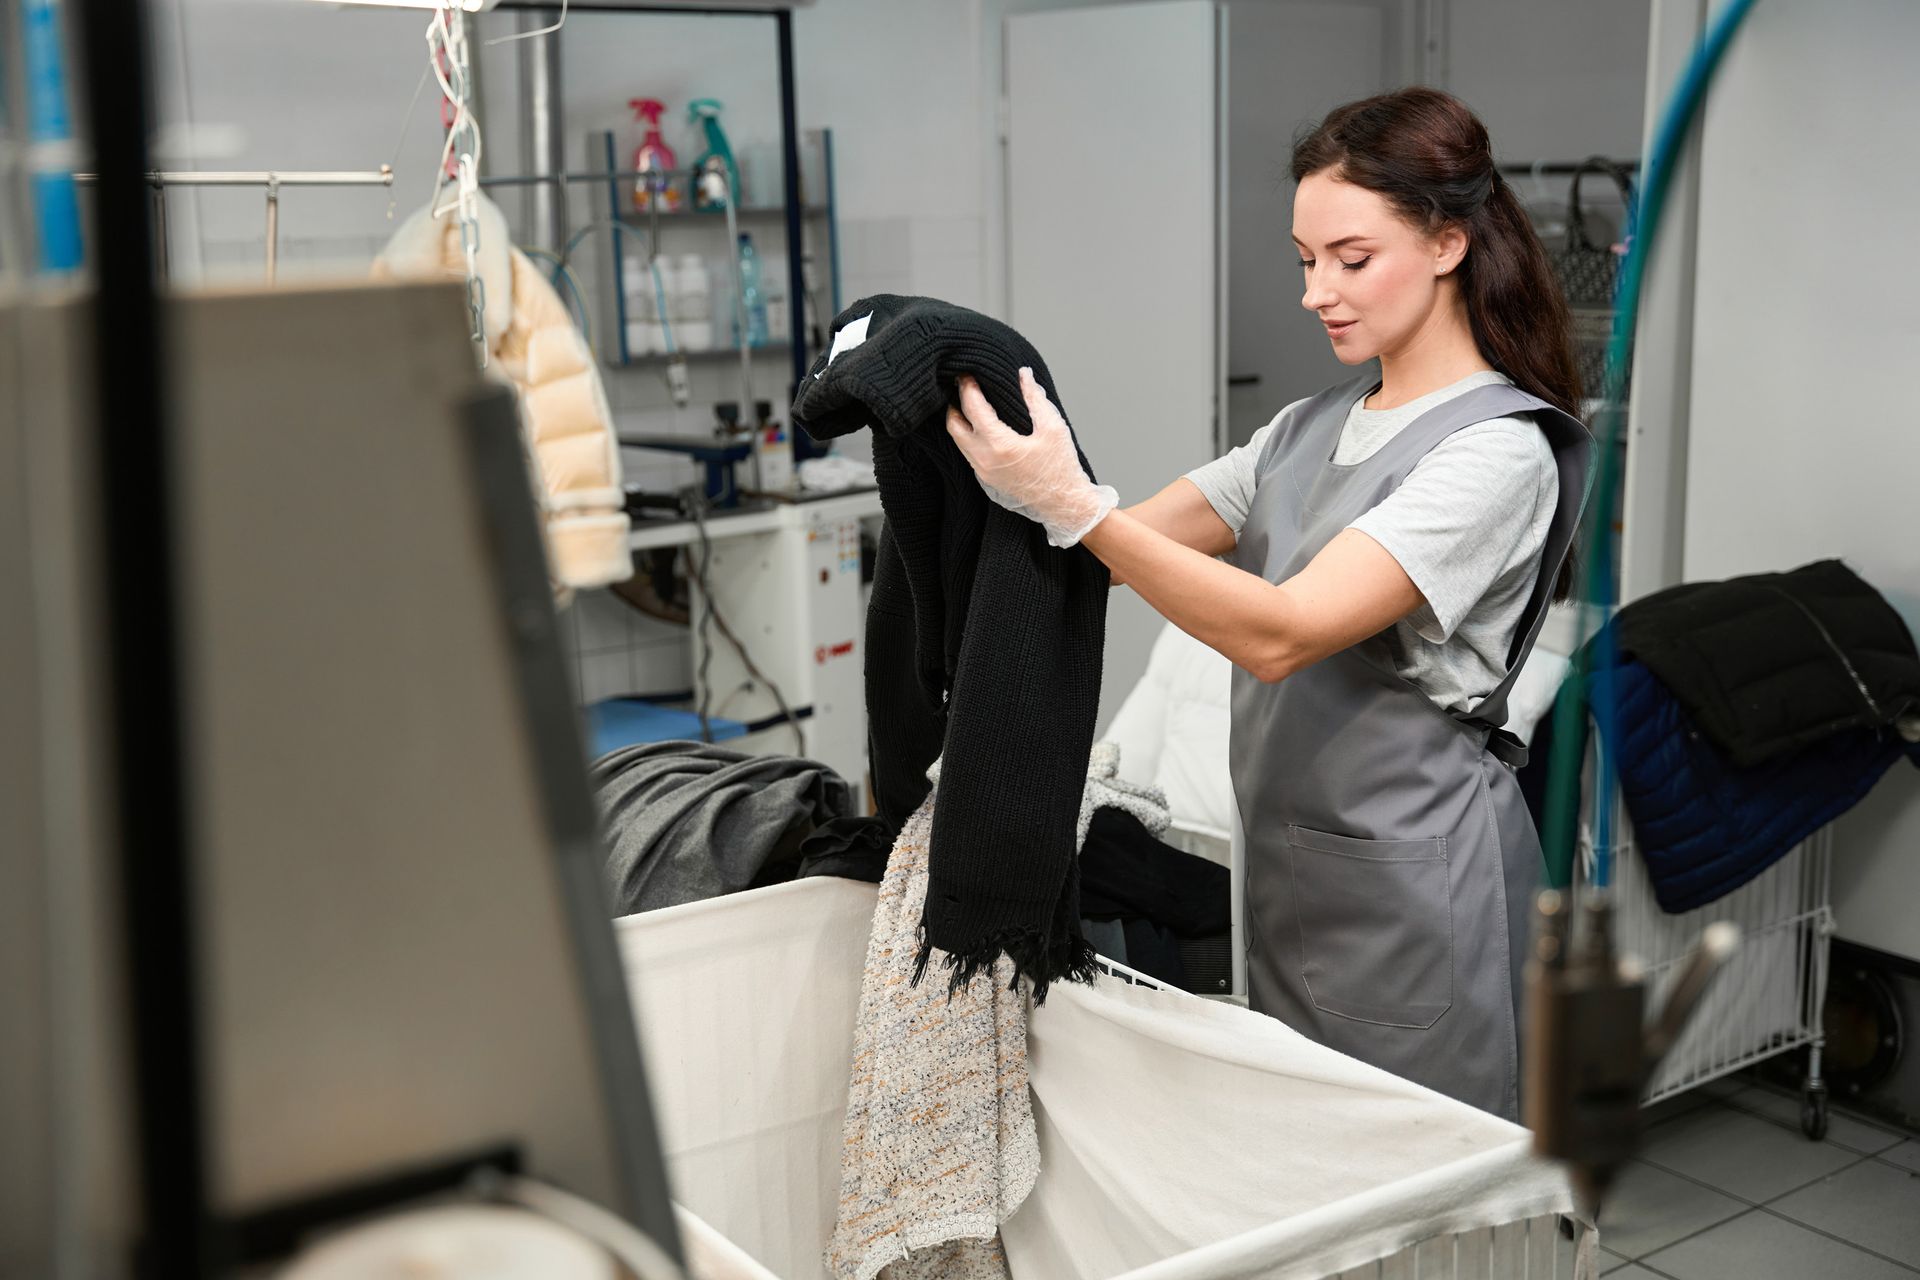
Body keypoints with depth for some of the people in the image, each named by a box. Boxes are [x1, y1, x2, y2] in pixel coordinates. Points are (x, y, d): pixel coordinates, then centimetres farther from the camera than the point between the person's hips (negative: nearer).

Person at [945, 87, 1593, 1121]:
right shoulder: (1311, 428, 11)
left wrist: (1072, 505, -33)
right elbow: (1136, 537, 5)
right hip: (1289, 868, 8)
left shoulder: (1497, 449, -15)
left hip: (1412, 888, -7)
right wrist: (1008, 470, -13)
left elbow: (1280, 632, -26)